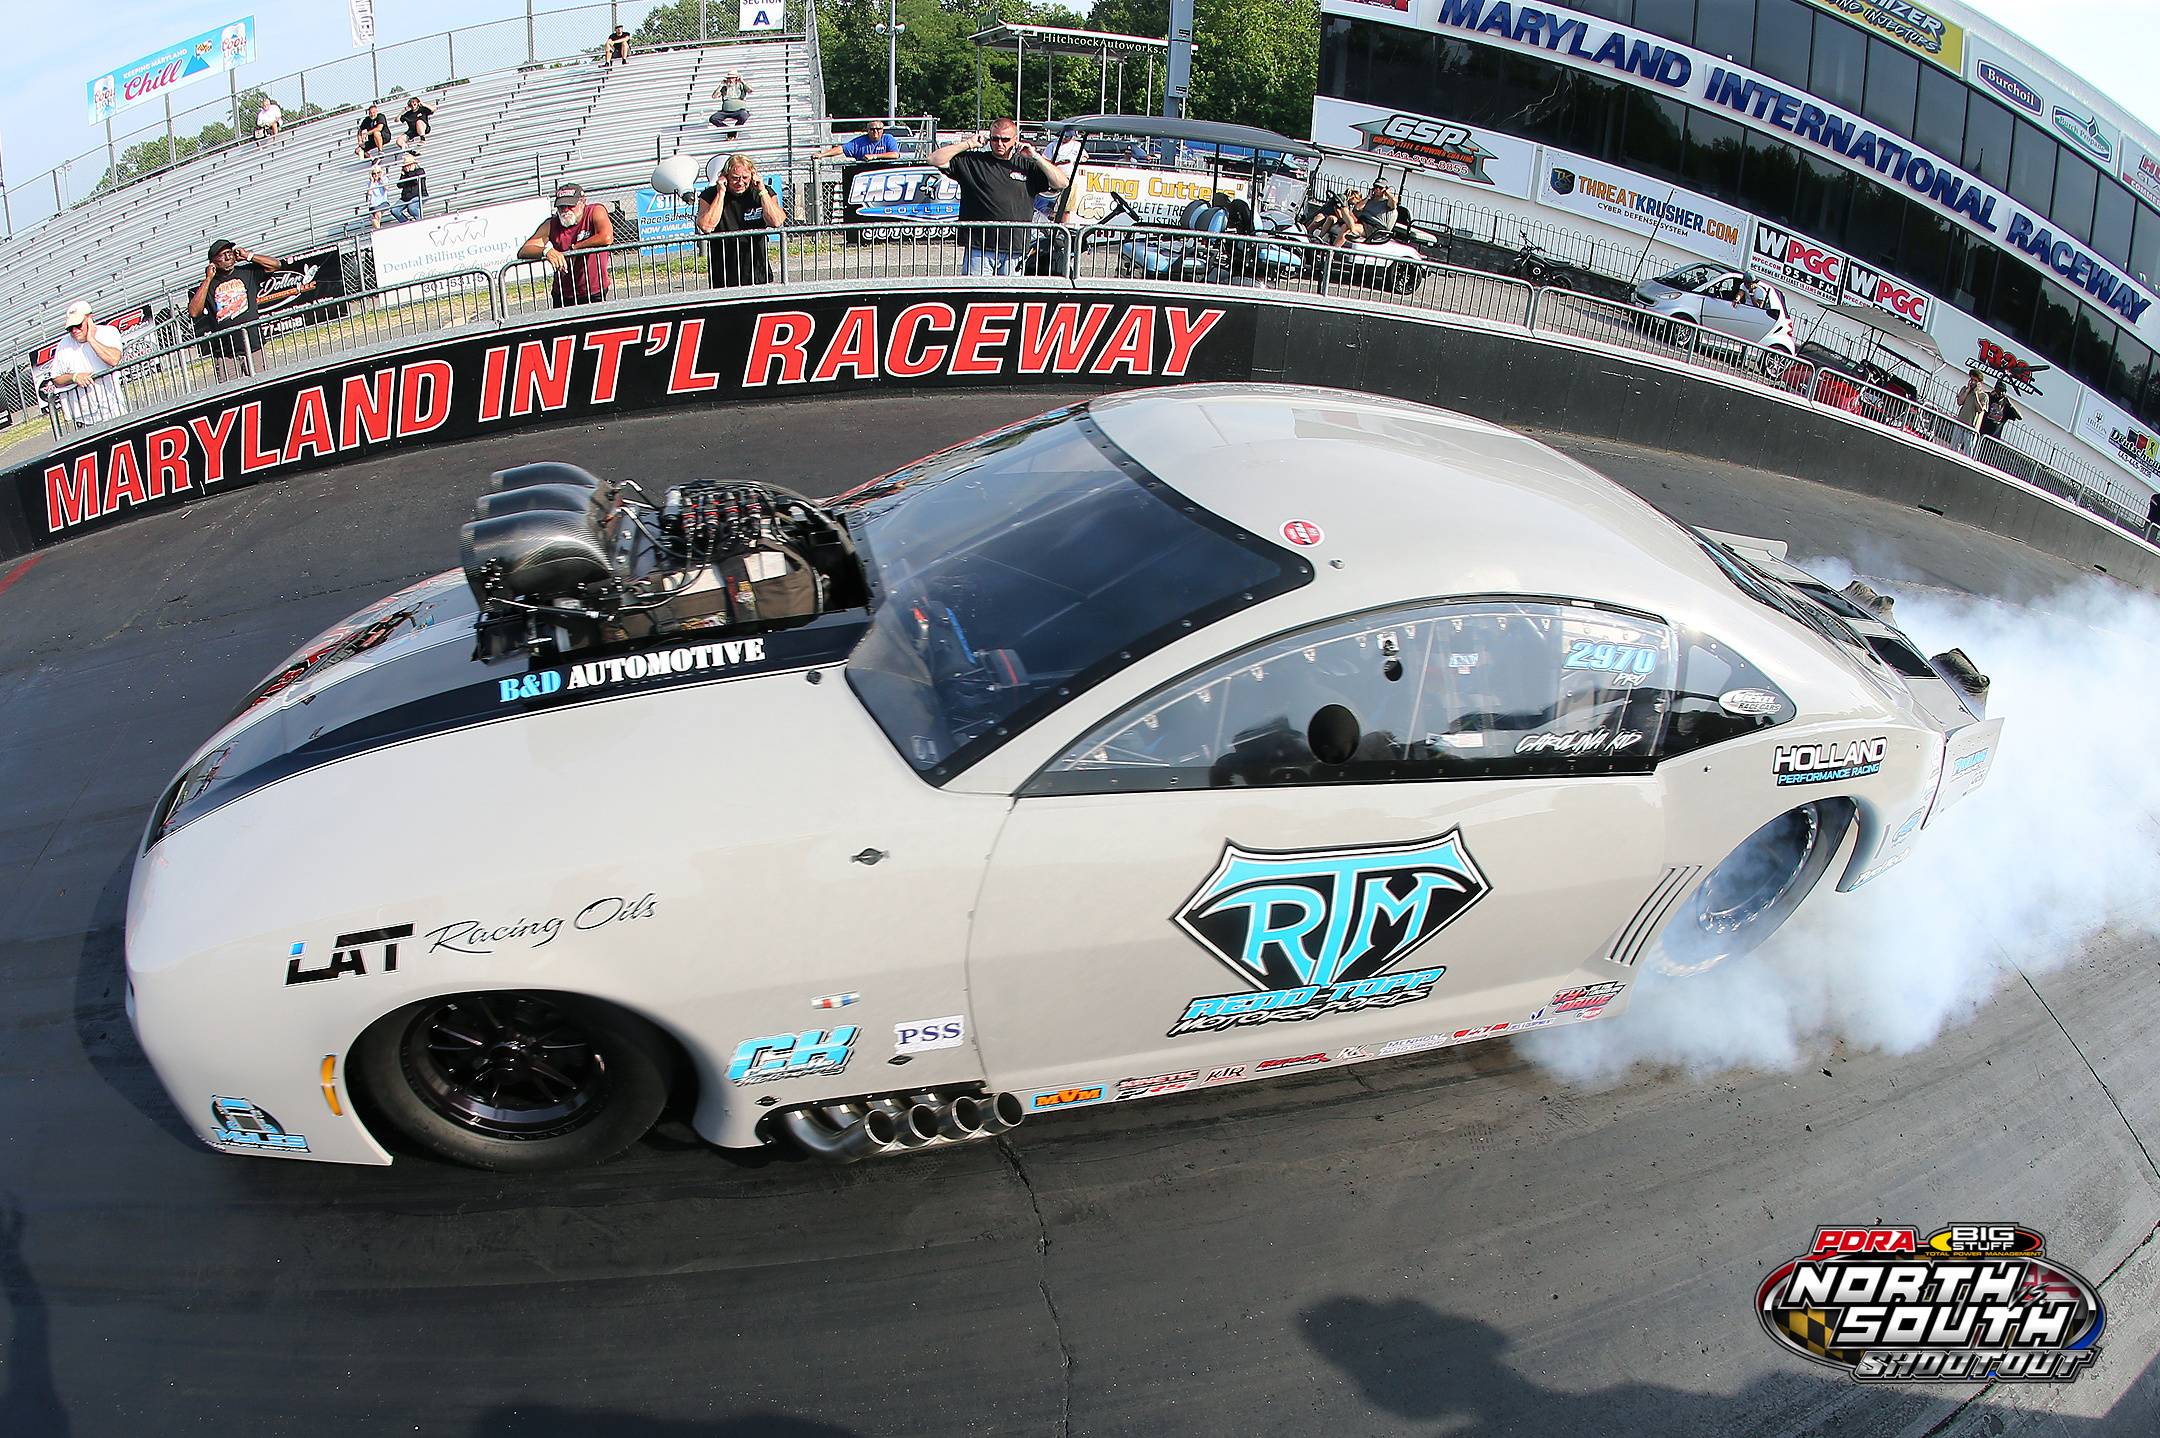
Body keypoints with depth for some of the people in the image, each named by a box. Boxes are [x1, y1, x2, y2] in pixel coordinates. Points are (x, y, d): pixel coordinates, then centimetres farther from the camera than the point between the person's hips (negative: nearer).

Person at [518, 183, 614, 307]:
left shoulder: (596, 212, -5)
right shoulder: (551, 225, 1)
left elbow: (607, 238, -26)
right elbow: (523, 252, -7)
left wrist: (574, 248, -16)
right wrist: (547, 251, -29)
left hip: (595, 295, -3)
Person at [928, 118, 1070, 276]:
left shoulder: (1027, 166, 12)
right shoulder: (972, 161, 9)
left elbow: (1062, 183, 6)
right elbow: (936, 159, 4)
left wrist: (1036, 157, 1)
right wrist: (968, 144, 2)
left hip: (1015, 252, 1)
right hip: (978, 248, -1)